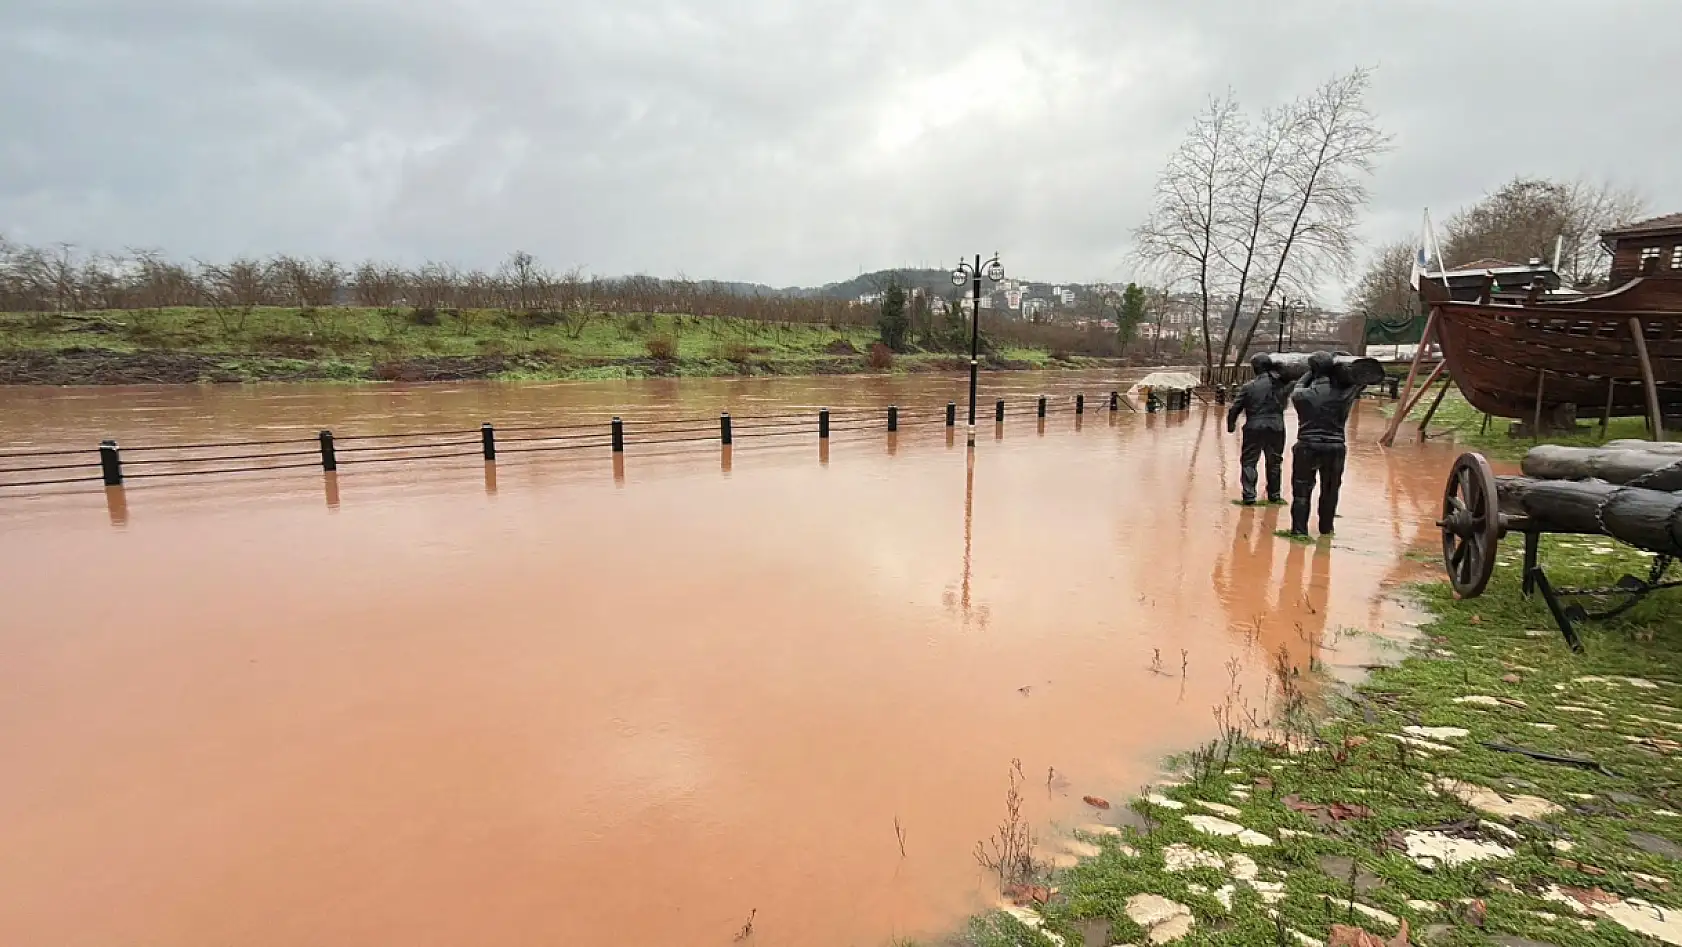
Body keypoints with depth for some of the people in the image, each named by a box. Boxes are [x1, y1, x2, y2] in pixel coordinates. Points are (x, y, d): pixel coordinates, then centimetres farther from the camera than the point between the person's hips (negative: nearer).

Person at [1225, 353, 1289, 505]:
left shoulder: (1249, 387, -5)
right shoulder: (1282, 383, -1)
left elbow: (1234, 409, -4)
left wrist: (1231, 425, 10)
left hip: (1254, 428, -2)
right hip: (1276, 428, 3)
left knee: (1249, 461, 5)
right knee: (1274, 462, 16)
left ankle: (1249, 496, -3)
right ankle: (1274, 495, 24)